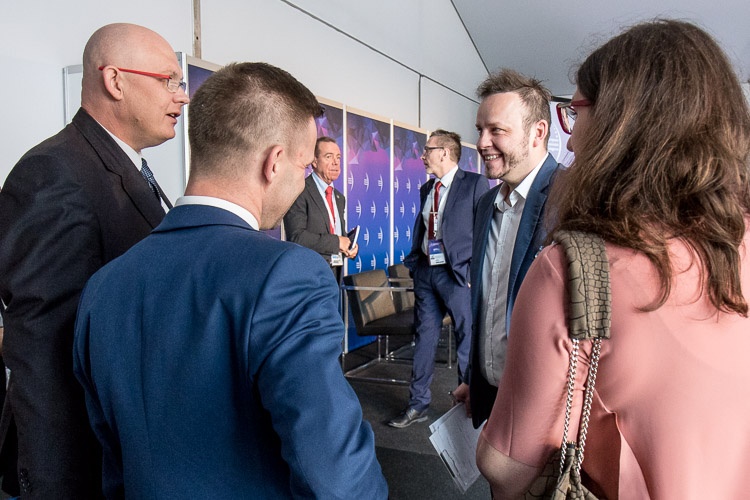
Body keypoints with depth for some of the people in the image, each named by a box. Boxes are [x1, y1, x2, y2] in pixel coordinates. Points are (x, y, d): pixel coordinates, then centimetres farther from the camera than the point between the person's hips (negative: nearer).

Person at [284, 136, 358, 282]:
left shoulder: (339, 198, 16)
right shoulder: (300, 192, -11)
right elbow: (297, 237, -21)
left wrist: (350, 247, 0)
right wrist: (337, 242, -18)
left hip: (335, 272, 7)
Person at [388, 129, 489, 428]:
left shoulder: (475, 184, -6)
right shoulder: (426, 189, 15)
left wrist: (475, 271, -13)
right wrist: (413, 262, 10)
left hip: (458, 273, -6)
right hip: (426, 271, 7)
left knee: (468, 340, 3)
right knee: (424, 338, 12)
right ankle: (418, 404, 23)